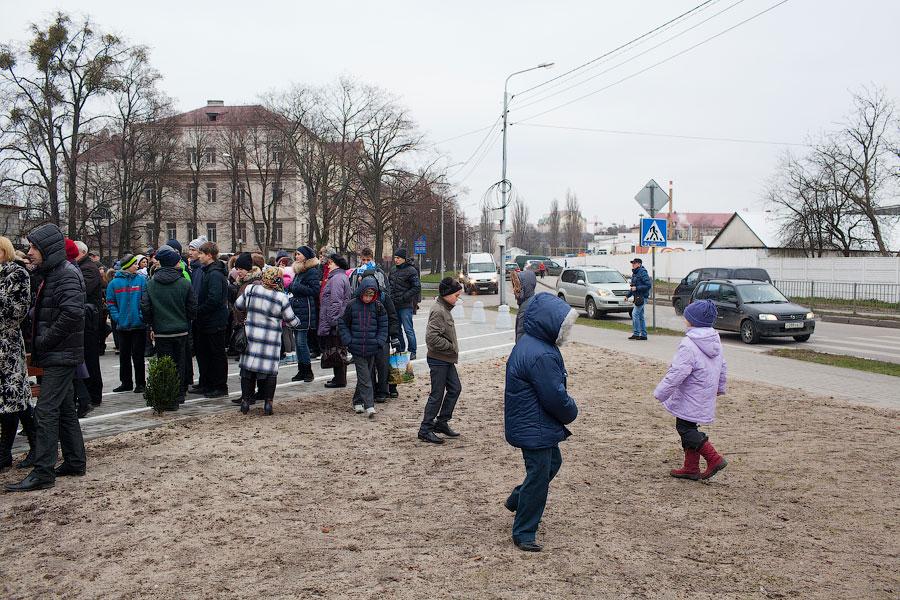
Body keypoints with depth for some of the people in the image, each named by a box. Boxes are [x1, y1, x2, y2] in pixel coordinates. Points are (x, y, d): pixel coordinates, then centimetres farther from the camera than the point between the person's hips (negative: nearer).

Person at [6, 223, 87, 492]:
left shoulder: (66, 274, -16)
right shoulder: (50, 273, 15)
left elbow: (72, 312, -30)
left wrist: (44, 340, -20)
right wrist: (39, 340, 8)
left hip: (61, 356, -10)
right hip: (57, 355, 10)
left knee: (46, 410, -8)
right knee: (65, 410, 15)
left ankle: (43, 472, -3)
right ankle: (75, 462, 24)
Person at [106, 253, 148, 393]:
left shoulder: (142, 280, -1)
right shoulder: (114, 282, 2)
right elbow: (110, 303, 6)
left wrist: (143, 316, -13)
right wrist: (117, 318, -6)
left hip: (139, 325, -2)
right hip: (122, 326, 2)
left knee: (138, 355, 2)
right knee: (124, 356, 11)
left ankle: (140, 383, 12)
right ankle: (126, 383, 22)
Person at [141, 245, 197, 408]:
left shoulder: (151, 284, -3)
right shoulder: (184, 283, -7)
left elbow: (145, 308, -2)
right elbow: (193, 308, -2)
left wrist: (151, 327, 12)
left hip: (161, 332, 0)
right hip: (181, 331, 0)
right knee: (180, 364, 12)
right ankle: (179, 395, 19)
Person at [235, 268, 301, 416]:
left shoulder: (250, 290, -5)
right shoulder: (281, 298, -11)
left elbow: (237, 305, 11)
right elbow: (291, 320, -2)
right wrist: (297, 321, 21)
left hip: (251, 337, 3)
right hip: (271, 341, -2)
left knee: (247, 368, 12)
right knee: (270, 370, 7)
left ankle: (245, 401, 16)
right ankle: (268, 403, 7)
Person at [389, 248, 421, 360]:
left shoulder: (411, 270, -9)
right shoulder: (393, 270, 12)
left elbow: (417, 288, -12)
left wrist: (403, 298, -15)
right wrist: (391, 297, 9)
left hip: (406, 305, -7)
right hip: (394, 305, 7)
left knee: (408, 330, -4)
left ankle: (412, 352, 5)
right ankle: (400, 350, 24)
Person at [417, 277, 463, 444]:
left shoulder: (445, 309, 11)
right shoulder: (438, 311, -20)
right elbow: (432, 337, -27)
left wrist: (452, 347, 8)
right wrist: (451, 346, -18)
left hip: (447, 359, 10)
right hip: (438, 359, -10)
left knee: (455, 388, 13)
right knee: (437, 395, -2)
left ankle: (441, 422, 23)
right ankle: (425, 430, 8)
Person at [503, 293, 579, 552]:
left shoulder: (528, 344, 7)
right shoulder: (541, 356, -28)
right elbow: (555, 397, -24)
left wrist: (566, 409, 9)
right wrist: (571, 413, -4)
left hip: (534, 425, 11)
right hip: (535, 429, -11)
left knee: (552, 461, 26)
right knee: (538, 476, 1)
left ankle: (517, 500, 40)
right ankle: (523, 533, 14)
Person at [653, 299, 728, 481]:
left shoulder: (688, 345, -24)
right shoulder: (715, 341, 6)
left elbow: (677, 374, -25)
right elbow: (723, 367, 17)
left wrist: (660, 392, -15)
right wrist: (720, 387, 31)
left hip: (690, 400, -9)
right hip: (706, 396, 9)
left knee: (685, 428, 1)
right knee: (689, 428, 16)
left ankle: (714, 459, -3)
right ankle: (691, 468, 21)